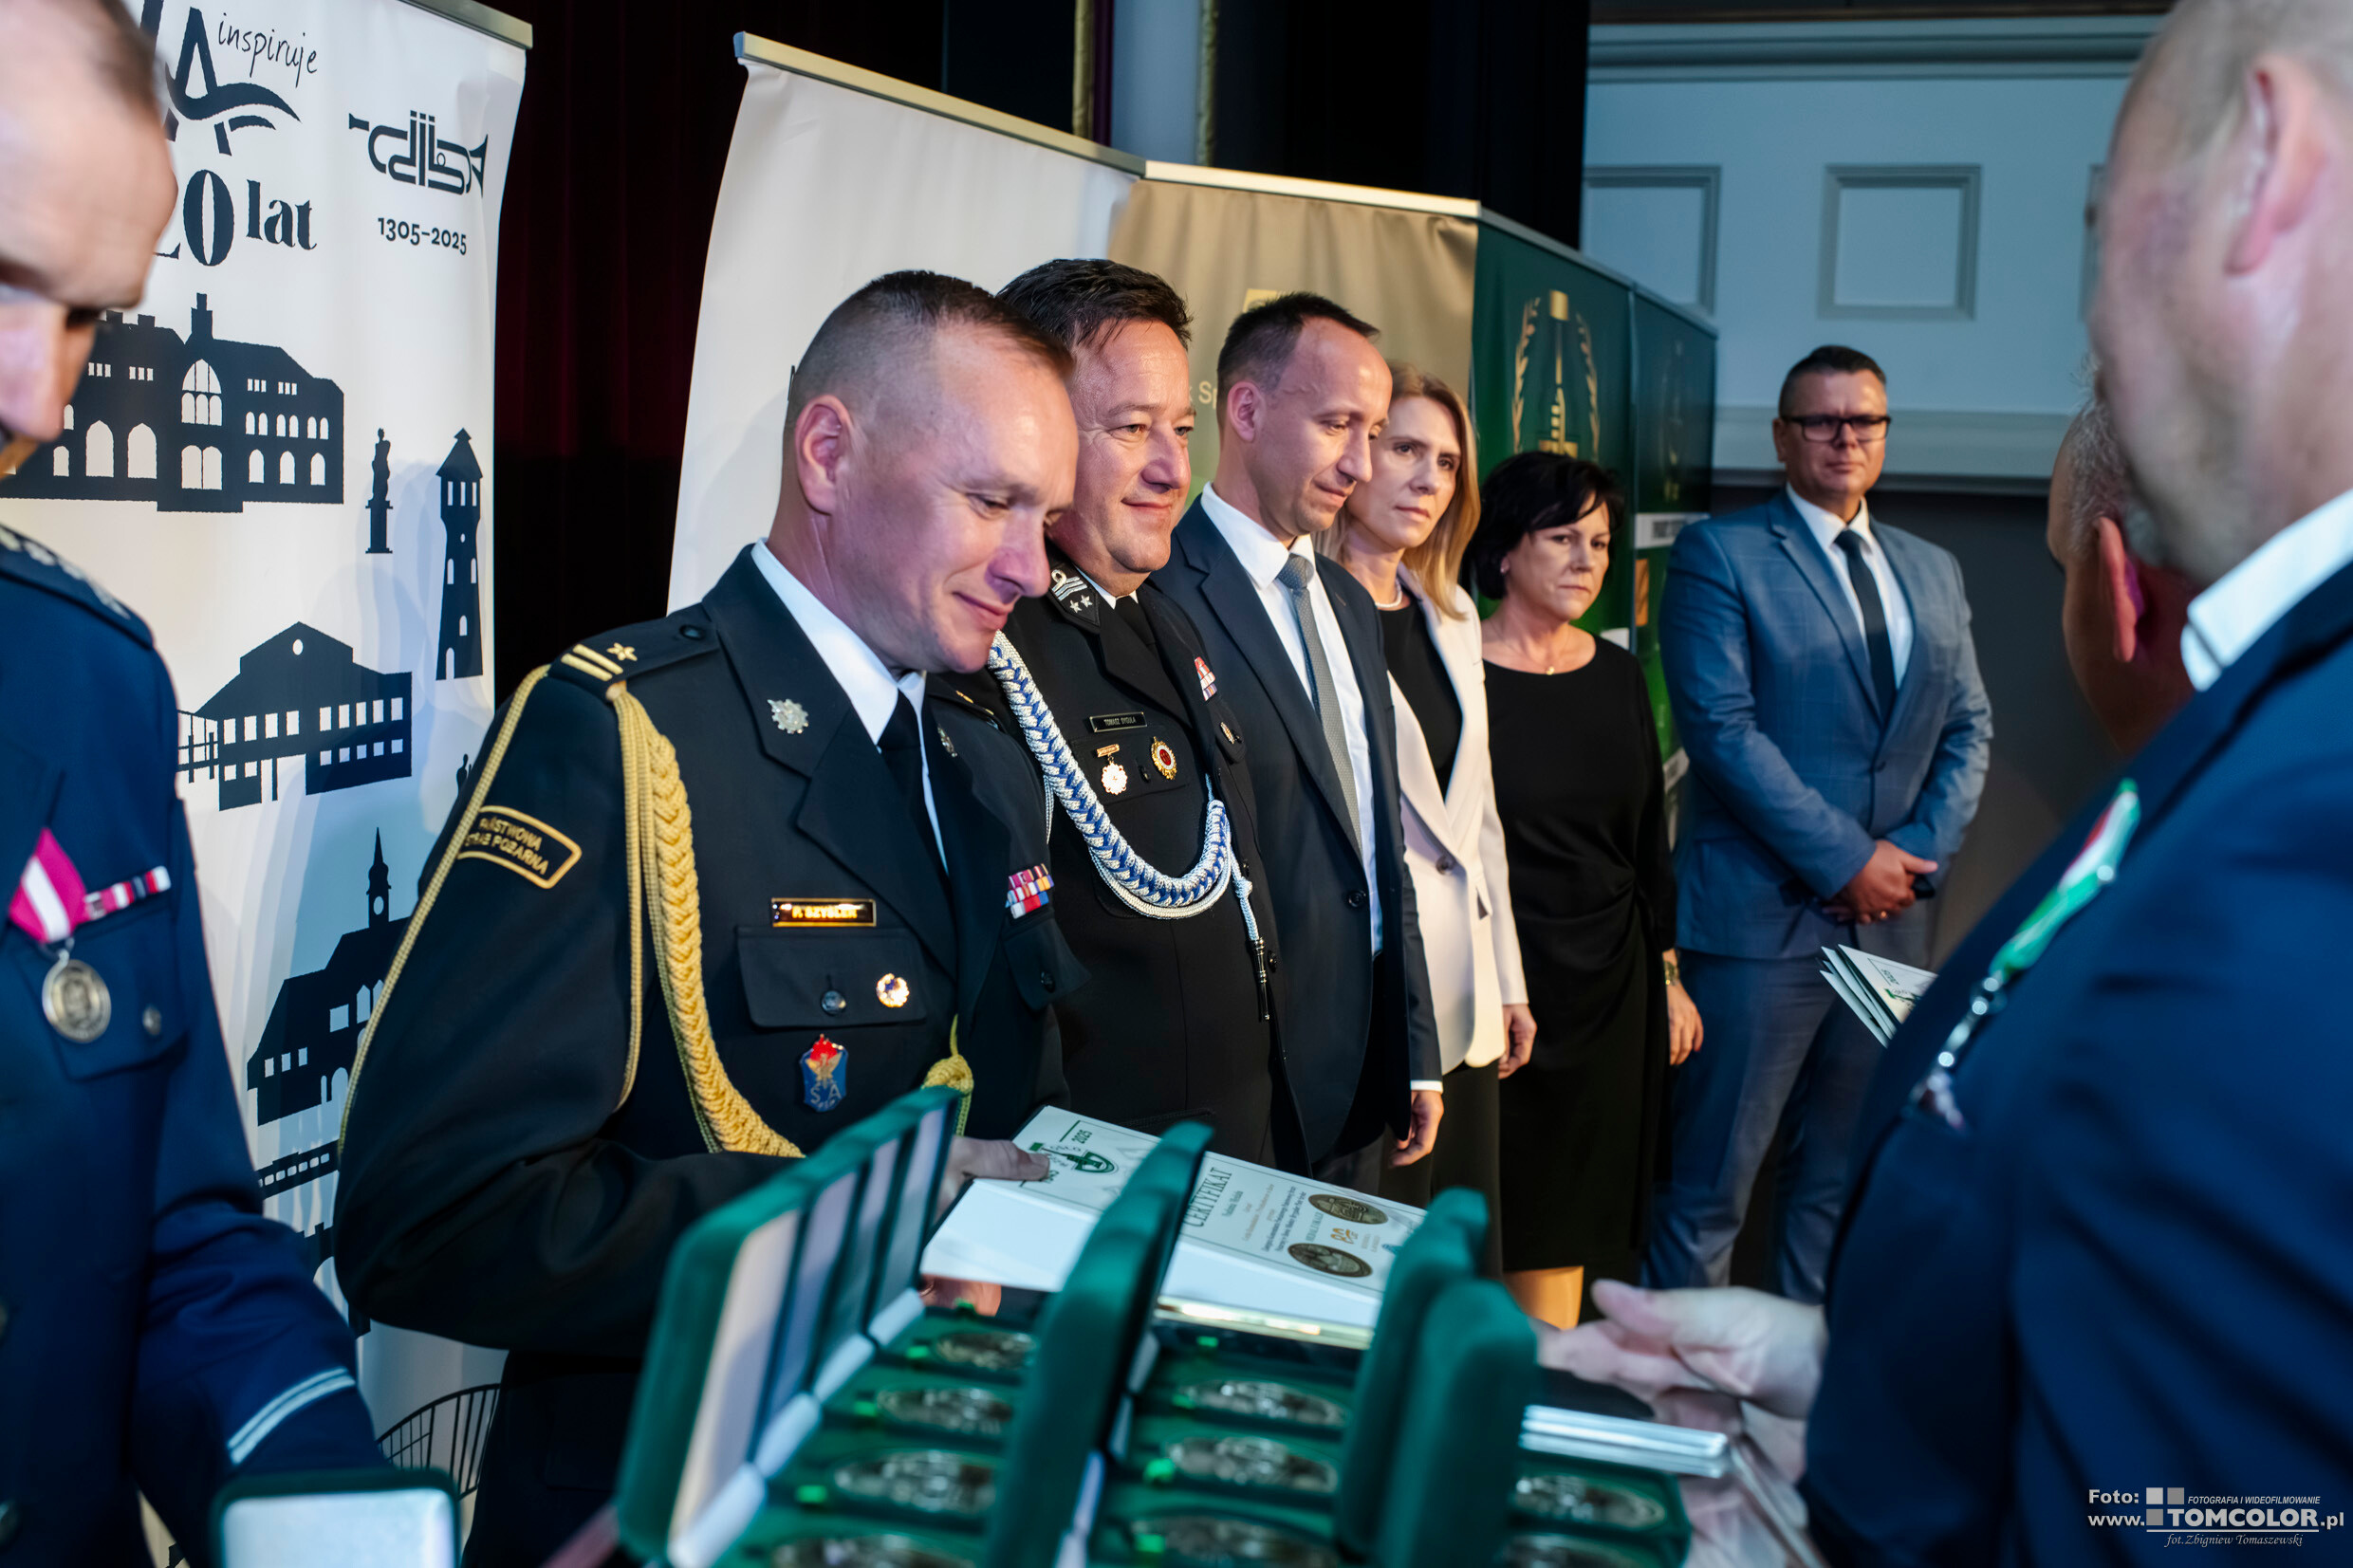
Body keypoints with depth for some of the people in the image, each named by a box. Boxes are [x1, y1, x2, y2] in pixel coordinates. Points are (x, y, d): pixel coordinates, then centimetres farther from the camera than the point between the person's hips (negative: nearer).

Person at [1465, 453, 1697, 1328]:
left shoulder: (1618, 676, 10)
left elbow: (1648, 838, 15)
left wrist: (1668, 976, 14)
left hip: (1612, 987, 5)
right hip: (1508, 982, -5)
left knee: (1582, 1221, 10)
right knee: (1516, 1217, 2)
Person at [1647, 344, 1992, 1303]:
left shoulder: (1934, 573, 16)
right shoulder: (1718, 555, -3)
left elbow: (1969, 727, 14)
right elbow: (1721, 725, -12)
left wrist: (1922, 852, -4)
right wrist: (1846, 860, -14)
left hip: (1889, 920, 6)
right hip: (1761, 918, -6)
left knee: (1841, 1184, 14)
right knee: (1709, 1187, -2)